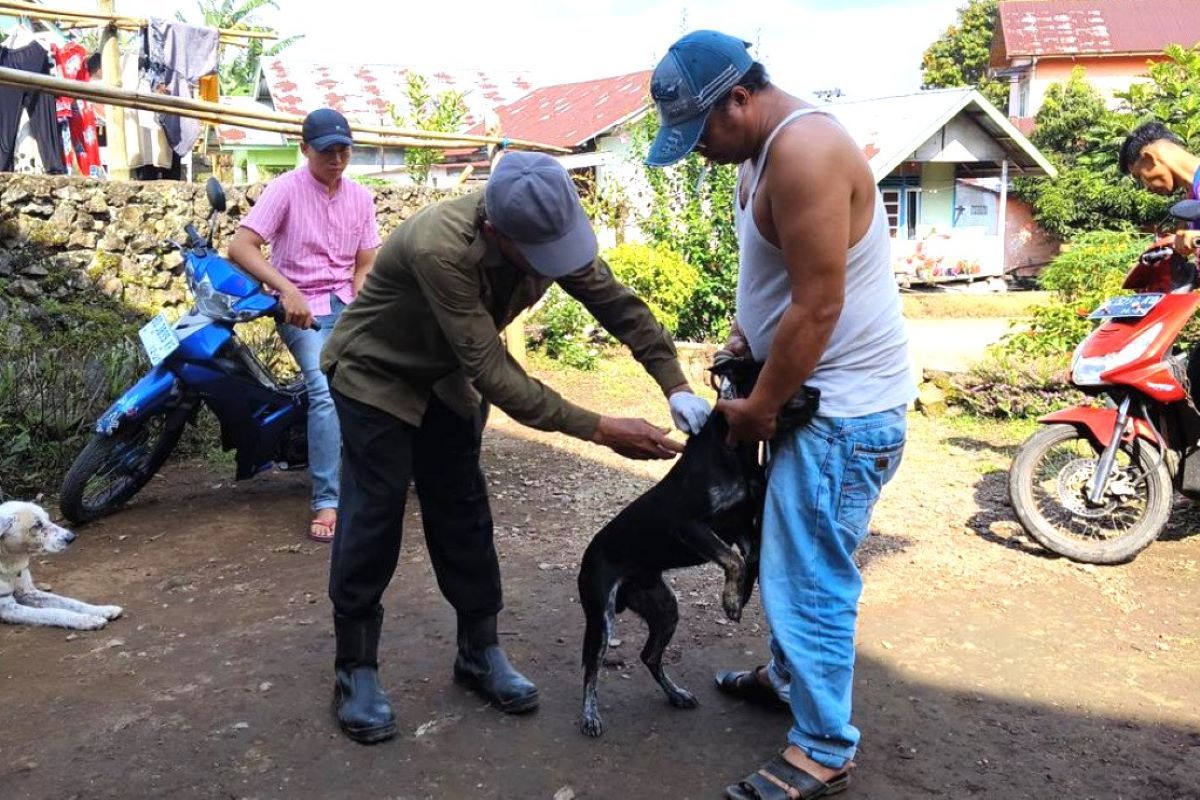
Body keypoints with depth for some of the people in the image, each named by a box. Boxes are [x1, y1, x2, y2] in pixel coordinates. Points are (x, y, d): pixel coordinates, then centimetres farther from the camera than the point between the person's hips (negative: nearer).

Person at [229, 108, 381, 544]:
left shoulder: (360, 196, 7)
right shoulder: (286, 188, -7)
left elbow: (364, 265, 6)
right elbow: (240, 247, -16)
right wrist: (288, 290, -28)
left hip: (349, 303, 5)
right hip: (303, 308, -5)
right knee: (327, 392, -25)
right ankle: (327, 502, -19)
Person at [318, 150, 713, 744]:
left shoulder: (548, 227, -20)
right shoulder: (441, 248, -40)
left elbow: (619, 304, -12)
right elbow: (494, 373, -38)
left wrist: (675, 386, -23)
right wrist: (598, 429, -38)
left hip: (448, 378, 6)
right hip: (375, 376, -5)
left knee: (463, 514, 7)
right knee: (374, 518, -4)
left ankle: (480, 651, 19)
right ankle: (355, 668, 12)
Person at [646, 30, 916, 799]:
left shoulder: (804, 152, -23)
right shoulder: (764, 150, 9)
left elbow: (817, 308, -25)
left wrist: (757, 408, -15)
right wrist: (745, 336, 6)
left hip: (843, 406, -10)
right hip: (810, 391, 10)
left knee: (810, 578, -2)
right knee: (792, 557, 22)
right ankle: (789, 673, 41)